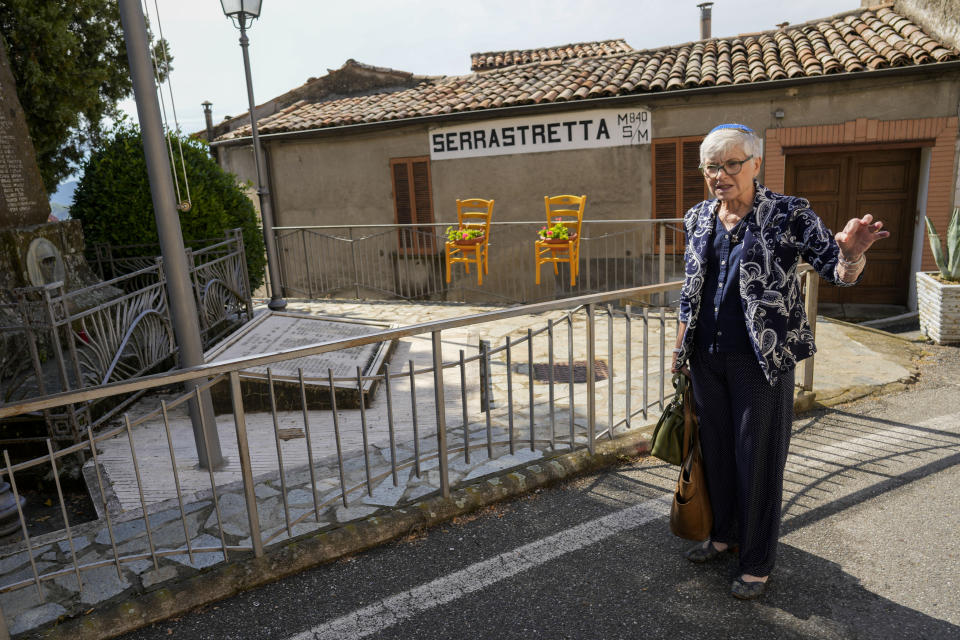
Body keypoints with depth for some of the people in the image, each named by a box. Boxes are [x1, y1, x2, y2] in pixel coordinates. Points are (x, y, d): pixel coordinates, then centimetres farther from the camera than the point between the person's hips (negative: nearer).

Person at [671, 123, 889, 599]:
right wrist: (681, 347, 14)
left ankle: (757, 562, 25)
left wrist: (851, 255, -37)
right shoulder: (698, 219, 5)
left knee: (758, 458, 6)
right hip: (707, 358, 5)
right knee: (716, 449, 17)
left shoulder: (787, 214, -8)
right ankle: (724, 534, 40)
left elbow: (839, 272, -14)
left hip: (762, 359, -5)